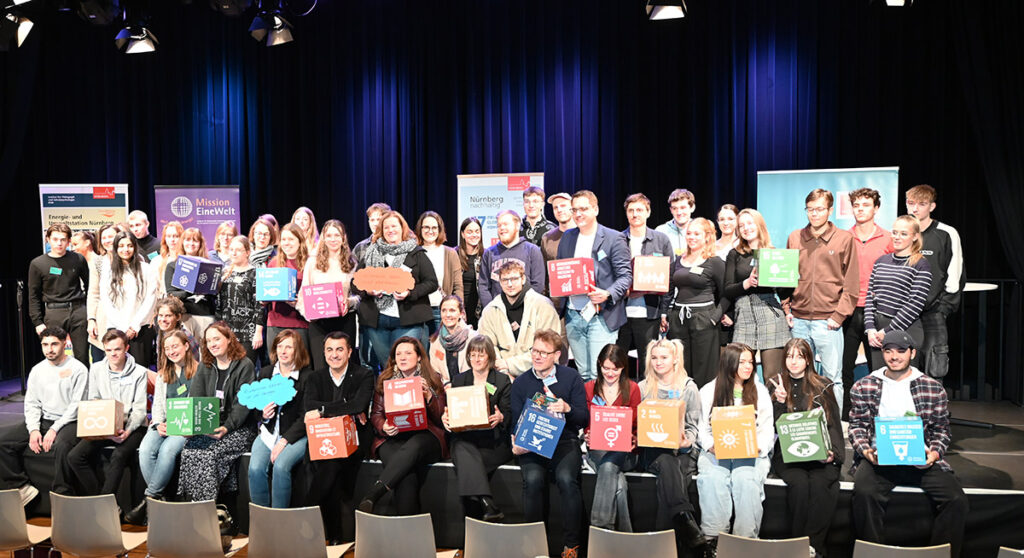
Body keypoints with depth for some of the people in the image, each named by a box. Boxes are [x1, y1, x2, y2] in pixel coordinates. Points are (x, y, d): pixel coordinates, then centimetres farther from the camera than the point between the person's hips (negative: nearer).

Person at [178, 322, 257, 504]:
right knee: (188, 450, -23)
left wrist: (227, 427, -21)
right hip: (209, 427, 5)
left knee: (208, 453, -28)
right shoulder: (204, 367, 15)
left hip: (239, 428, -5)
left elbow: (243, 403, -10)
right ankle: (194, 504, -18)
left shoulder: (244, 365, -2)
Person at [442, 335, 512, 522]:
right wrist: (445, 418, -10)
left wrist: (500, 418, -20)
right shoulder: (458, 380, 20)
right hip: (463, 436, 2)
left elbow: (509, 414, 5)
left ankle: (475, 512, -31)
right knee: (463, 449, -36)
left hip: (492, 438, -1)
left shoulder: (503, 381, 12)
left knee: (466, 460, -34)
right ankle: (488, 505, -48)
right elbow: (450, 410, 15)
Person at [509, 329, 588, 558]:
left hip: (565, 441, -1)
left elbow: (584, 419, 2)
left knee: (566, 478, -31)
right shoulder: (521, 382, 8)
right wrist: (516, 445, -11)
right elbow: (515, 421, 10)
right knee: (532, 479, -30)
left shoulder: (571, 377, 4)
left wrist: (567, 408, -20)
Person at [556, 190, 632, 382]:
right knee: (583, 373, 11)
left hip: (601, 316, -5)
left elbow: (626, 276, -6)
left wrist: (608, 294, -23)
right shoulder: (567, 237, 14)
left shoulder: (614, 238, -3)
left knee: (599, 375, -8)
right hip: (573, 314, 5)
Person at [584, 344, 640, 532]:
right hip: (597, 449, 1)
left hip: (623, 450, 0)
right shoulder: (589, 388, 11)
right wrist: (588, 436, -11)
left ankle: (600, 526, -34)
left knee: (608, 466, -36)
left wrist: (634, 439, -15)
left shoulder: (632, 388, 8)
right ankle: (623, 532, -26)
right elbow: (586, 424, 12)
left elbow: (637, 425, 7)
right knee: (618, 482, -32)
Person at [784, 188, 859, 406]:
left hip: (827, 321, -3)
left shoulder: (844, 238, 1)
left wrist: (839, 315, -8)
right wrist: (787, 309, 5)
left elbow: (851, 283, 0)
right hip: (799, 321, 3)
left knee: (832, 378, 1)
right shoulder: (794, 238, 10)